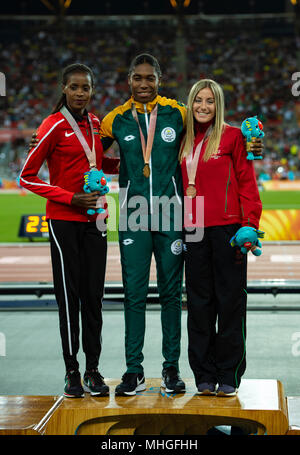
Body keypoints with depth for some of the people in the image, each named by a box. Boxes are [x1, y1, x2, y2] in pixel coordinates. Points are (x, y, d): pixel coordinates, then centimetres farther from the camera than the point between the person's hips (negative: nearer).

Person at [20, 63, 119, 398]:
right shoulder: (54, 126, -9)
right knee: (69, 295, -1)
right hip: (63, 220, -5)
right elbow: (27, 177, -9)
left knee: (93, 295, 6)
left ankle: (93, 370, 14)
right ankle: (72, 371, 9)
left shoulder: (96, 124, 9)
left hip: (94, 220, 5)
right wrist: (70, 198, -16)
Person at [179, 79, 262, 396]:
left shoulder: (232, 137, 0)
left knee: (229, 301, 1)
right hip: (195, 232, 5)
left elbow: (247, 183, -3)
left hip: (227, 228, -4)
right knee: (199, 303, 7)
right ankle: (205, 375, 17)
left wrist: (249, 225, -11)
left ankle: (229, 375, 11)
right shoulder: (186, 142, 13)